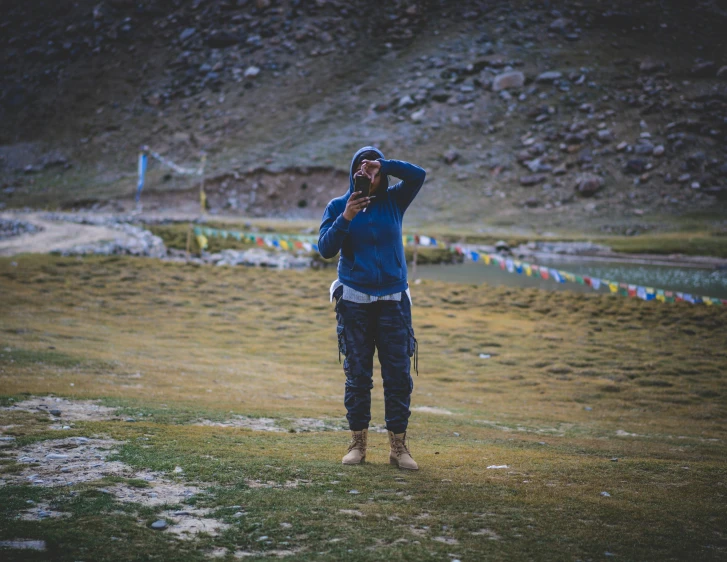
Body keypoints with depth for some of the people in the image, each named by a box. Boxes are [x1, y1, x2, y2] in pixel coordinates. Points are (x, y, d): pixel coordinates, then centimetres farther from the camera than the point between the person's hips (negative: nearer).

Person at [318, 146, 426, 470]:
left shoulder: (393, 202, 6)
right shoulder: (338, 206, 3)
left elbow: (417, 175, -7)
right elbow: (326, 249, -6)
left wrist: (382, 165, -15)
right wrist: (345, 219, -18)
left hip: (393, 300, 1)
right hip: (355, 302, -1)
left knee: (399, 374, -2)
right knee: (357, 374, 3)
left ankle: (398, 445, 3)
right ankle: (358, 442, 10)